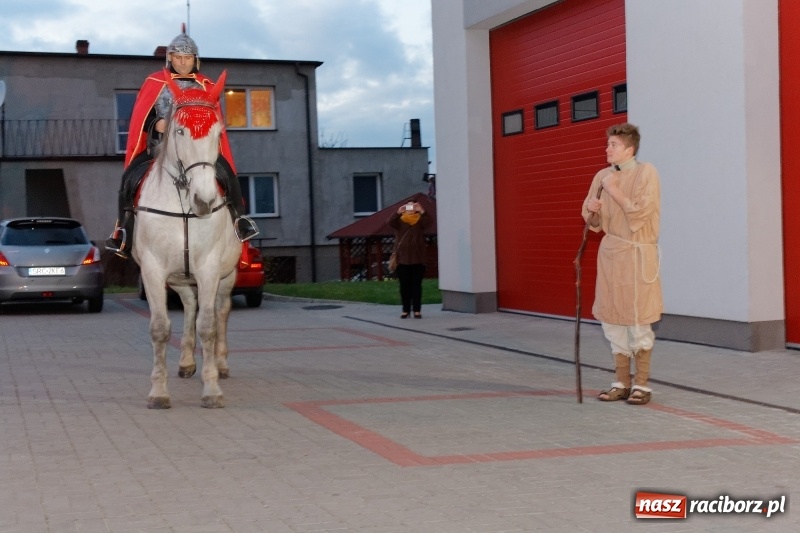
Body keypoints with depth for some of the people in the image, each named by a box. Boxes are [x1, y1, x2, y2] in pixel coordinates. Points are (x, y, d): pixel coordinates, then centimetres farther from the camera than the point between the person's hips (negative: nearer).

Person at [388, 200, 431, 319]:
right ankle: (406, 310, 8)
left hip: (417, 259, 0)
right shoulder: (399, 221, 5)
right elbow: (390, 222, -14)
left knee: (416, 285, 1)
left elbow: (428, 221, -14)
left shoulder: (420, 220, 5)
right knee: (404, 286, 4)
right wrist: (398, 212, -29)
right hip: (402, 259, 0)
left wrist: (421, 211, -30)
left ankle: (417, 310, 3)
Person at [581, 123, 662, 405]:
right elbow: (595, 223, 15)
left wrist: (613, 189, -12)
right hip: (609, 254, 6)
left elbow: (639, 212, -18)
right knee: (612, 321, 7)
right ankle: (622, 382, 17)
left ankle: (641, 384, 8)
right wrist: (592, 209, -7)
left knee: (638, 321, -2)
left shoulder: (646, 172, -7)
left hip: (636, 255, -6)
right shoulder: (603, 176, 9)